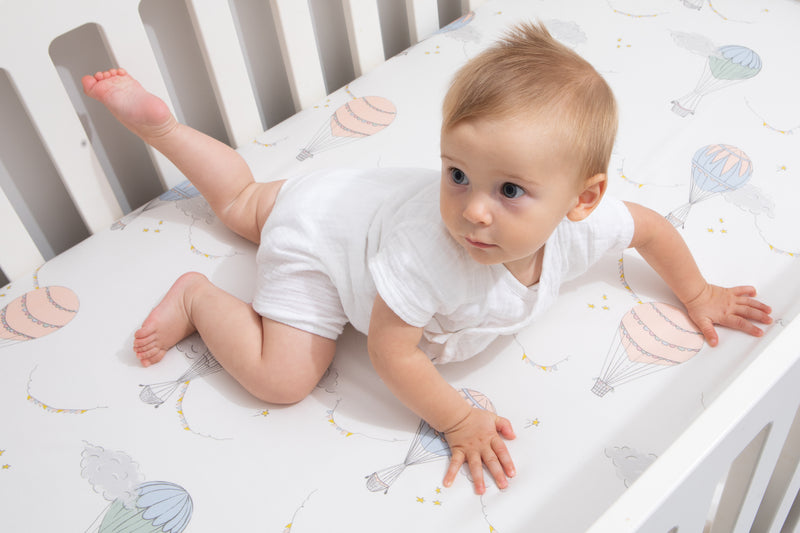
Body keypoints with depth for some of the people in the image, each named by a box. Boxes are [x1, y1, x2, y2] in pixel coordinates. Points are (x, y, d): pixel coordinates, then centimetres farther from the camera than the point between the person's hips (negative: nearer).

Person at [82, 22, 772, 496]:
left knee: (242, 203, 28)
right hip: (319, 228, -6)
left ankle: (159, 122, 38)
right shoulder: (430, 248, -43)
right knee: (280, 377, -16)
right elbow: (390, 350, -30)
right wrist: (459, 421, -27)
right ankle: (197, 296, 5)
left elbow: (651, 225, -5)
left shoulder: (580, 223, -27)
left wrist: (698, 296, 6)